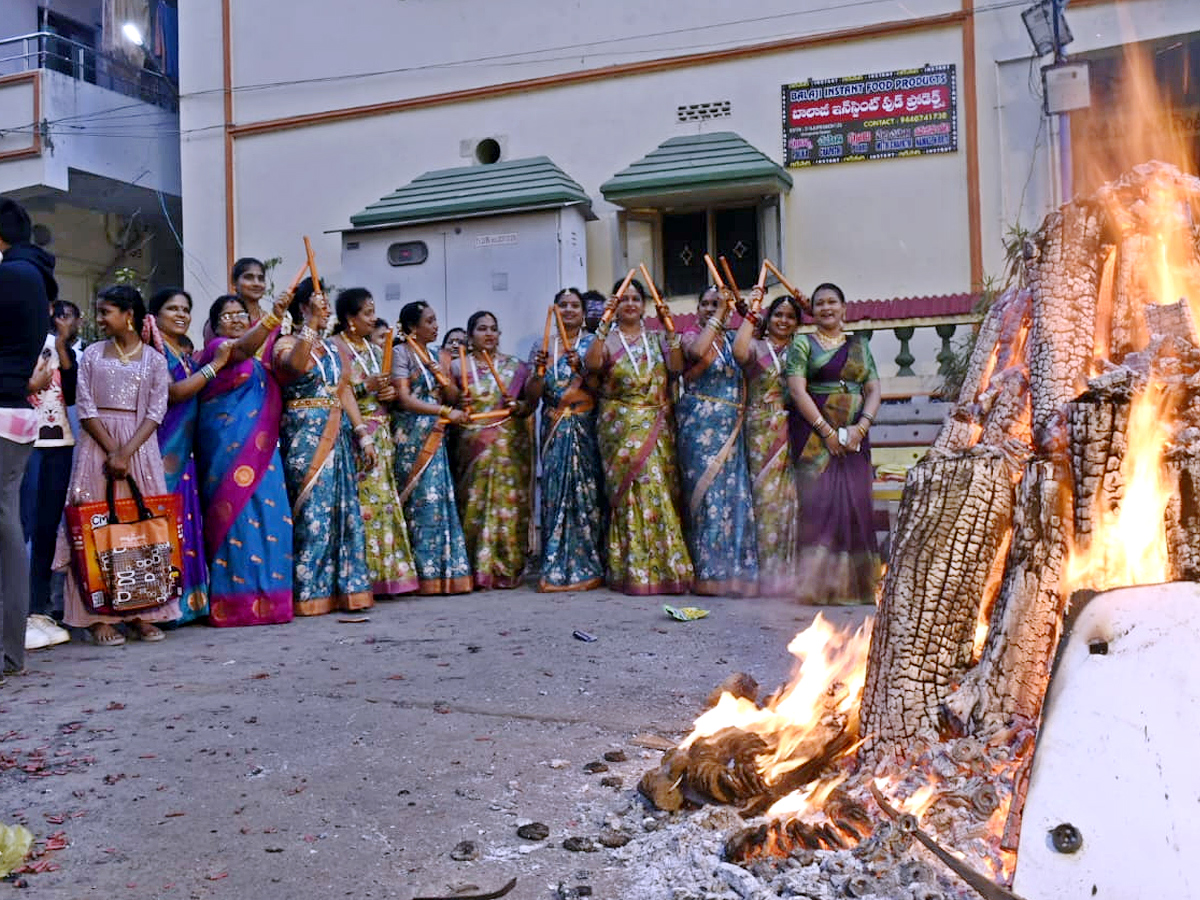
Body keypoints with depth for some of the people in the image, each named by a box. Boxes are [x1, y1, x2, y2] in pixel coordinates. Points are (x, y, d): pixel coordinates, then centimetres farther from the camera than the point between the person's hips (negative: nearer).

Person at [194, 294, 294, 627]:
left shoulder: (258, 358, 21)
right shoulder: (217, 348, -2)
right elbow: (244, 347, -25)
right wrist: (273, 317, -38)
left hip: (258, 447, 7)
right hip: (227, 446, -7)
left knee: (268, 512, 3)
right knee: (236, 513, -9)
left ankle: (266, 597, 9)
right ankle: (235, 602, -5)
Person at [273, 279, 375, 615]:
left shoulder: (330, 348, 18)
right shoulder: (286, 343, -1)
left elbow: (345, 391, 15)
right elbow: (296, 364, -26)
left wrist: (363, 434, 8)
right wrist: (311, 322, -24)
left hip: (337, 434, 7)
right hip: (304, 434, -6)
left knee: (343, 508, 5)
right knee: (313, 510, -8)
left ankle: (344, 587, 11)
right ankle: (311, 592, -1)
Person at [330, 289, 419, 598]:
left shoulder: (374, 350, 19)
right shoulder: (335, 346, -4)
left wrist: (389, 393, 4)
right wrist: (365, 387, -18)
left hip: (381, 432, 8)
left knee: (383, 498, 6)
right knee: (363, 499, -12)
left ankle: (386, 570, 11)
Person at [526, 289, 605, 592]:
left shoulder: (592, 343, 5)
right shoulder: (543, 346, 12)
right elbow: (531, 397, 7)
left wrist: (579, 368, -22)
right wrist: (538, 370, -10)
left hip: (586, 430, -2)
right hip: (554, 431, 2)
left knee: (587, 493, -6)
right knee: (554, 493, -3)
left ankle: (587, 567, 2)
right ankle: (555, 568, 3)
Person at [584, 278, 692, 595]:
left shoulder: (656, 338, 15)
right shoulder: (608, 339, 6)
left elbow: (677, 366, -2)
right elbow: (592, 363, -15)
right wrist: (604, 325, -19)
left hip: (655, 425, 3)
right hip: (620, 426, -2)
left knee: (660, 490, -2)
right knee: (628, 493, -7)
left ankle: (666, 566, 4)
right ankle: (633, 570, -2)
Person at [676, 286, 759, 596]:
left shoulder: (731, 340, 18)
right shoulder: (691, 337, 4)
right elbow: (697, 352, -20)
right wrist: (716, 318, -15)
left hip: (731, 428, 5)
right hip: (700, 426, -5)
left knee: (735, 494, 0)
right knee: (707, 494, -8)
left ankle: (734, 569, 6)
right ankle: (709, 570, -3)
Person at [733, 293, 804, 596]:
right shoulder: (756, 346, 6)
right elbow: (739, 351, -15)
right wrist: (751, 313, -7)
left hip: (794, 431, 3)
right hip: (762, 431, -2)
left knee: (792, 497, -1)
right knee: (766, 494, -5)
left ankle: (789, 569, 7)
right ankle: (769, 571, 1)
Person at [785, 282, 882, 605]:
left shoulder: (859, 346, 17)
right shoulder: (803, 344, 6)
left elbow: (874, 390, 10)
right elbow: (797, 390, -5)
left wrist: (861, 426, -8)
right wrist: (826, 431, -13)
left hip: (854, 435, 3)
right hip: (814, 431, -3)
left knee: (855, 503, -3)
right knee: (818, 501, -11)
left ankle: (852, 583, 4)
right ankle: (818, 582, -8)